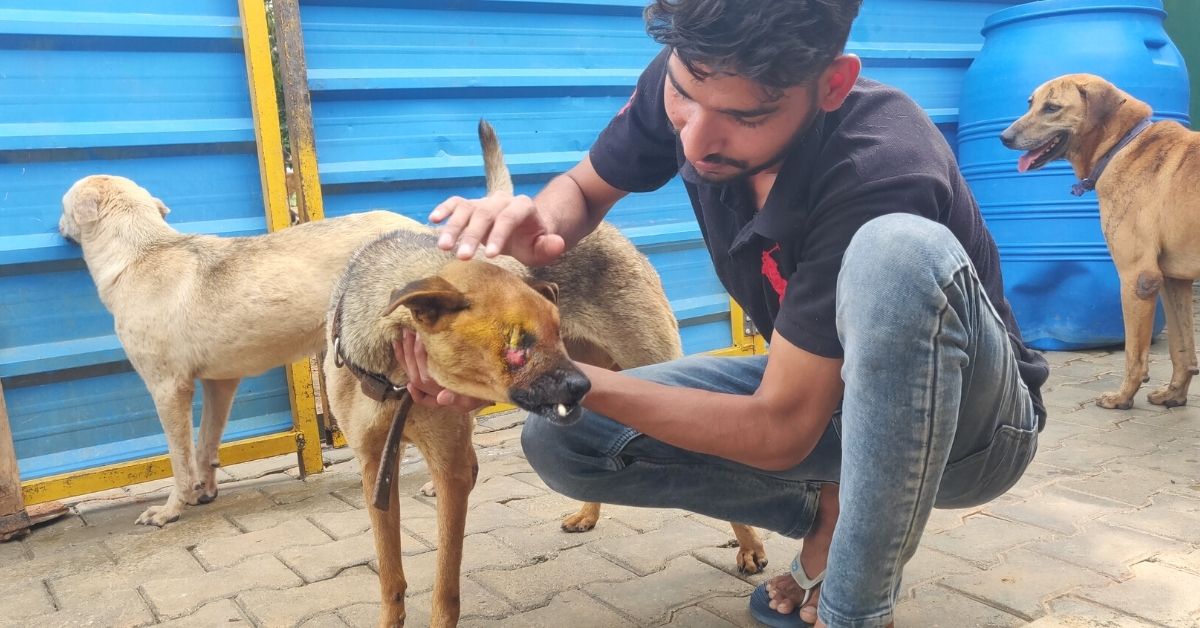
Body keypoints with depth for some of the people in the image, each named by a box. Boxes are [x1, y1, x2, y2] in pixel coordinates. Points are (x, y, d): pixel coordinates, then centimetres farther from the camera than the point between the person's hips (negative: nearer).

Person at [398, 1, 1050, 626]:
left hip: (964, 423, -4)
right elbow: (583, 189, -1)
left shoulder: (882, 170, -35)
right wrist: (535, 224, -26)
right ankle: (830, 516, 3)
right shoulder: (693, 80, -17)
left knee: (898, 251, -39)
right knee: (561, 440, -13)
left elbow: (781, 431, -31)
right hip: (812, 391, 5)